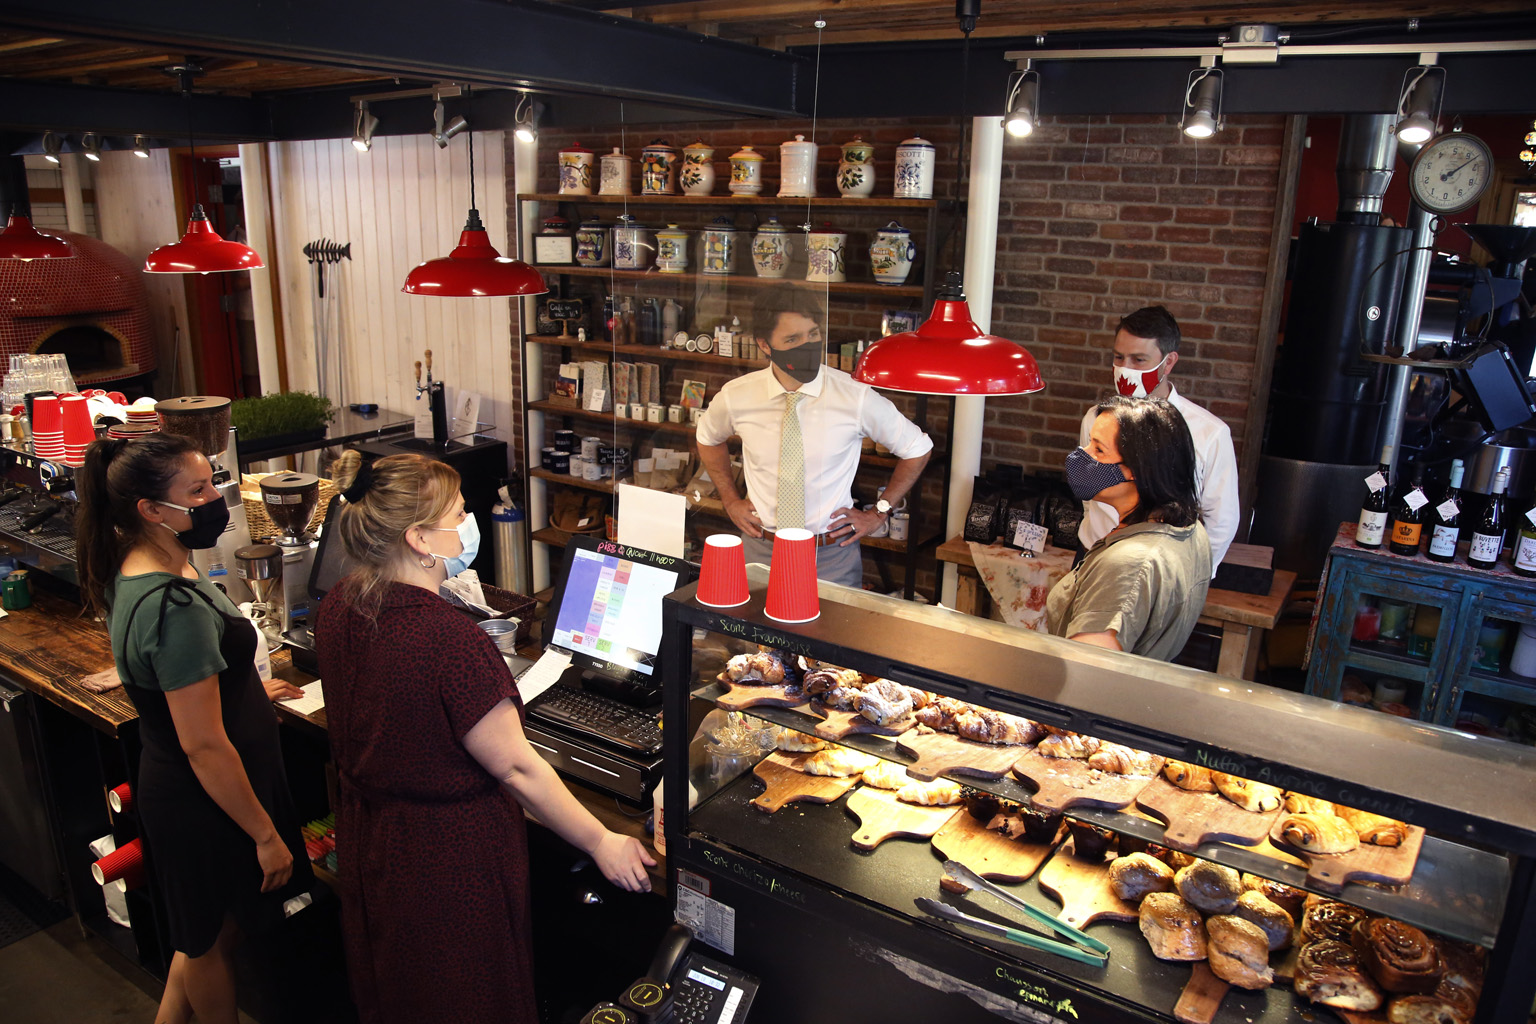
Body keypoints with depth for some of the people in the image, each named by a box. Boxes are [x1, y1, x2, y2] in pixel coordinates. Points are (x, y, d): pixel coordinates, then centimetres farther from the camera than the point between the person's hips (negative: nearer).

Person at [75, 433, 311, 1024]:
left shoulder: (131, 572, -1)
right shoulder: (176, 608, -32)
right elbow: (205, 745, -29)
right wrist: (265, 834, -20)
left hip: (169, 790, 9)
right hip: (206, 805, -9)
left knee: (204, 931, 26)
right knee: (213, 938, 16)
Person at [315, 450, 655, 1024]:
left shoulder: (337, 607, -8)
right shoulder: (450, 638, -33)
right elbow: (516, 768, -26)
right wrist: (600, 842, -17)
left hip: (367, 833, 8)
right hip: (451, 851, -7)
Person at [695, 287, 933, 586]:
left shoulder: (856, 397, -14)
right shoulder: (735, 397, -9)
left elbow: (917, 449, 1)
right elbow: (708, 438, 16)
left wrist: (879, 513, -1)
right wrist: (732, 501, 9)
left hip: (833, 559, -1)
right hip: (760, 551, 2)